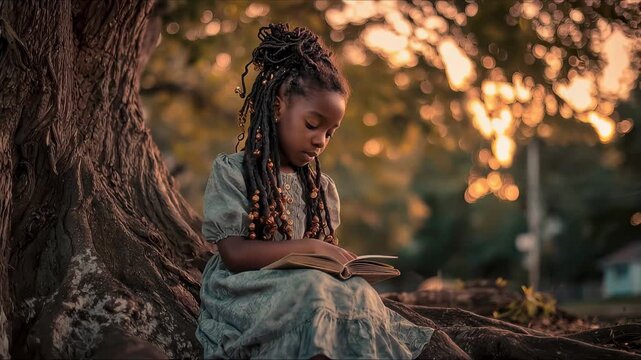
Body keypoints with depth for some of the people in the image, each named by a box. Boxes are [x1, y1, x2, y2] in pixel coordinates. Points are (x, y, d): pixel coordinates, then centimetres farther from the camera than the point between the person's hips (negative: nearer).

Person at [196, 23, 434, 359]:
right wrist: (311, 247, -16)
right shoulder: (230, 172, 1)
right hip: (244, 294, -5)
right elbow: (234, 254, -10)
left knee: (359, 293, -29)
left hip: (309, 288, 5)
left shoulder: (322, 188, 18)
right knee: (312, 290, -36)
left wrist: (341, 262, -8)